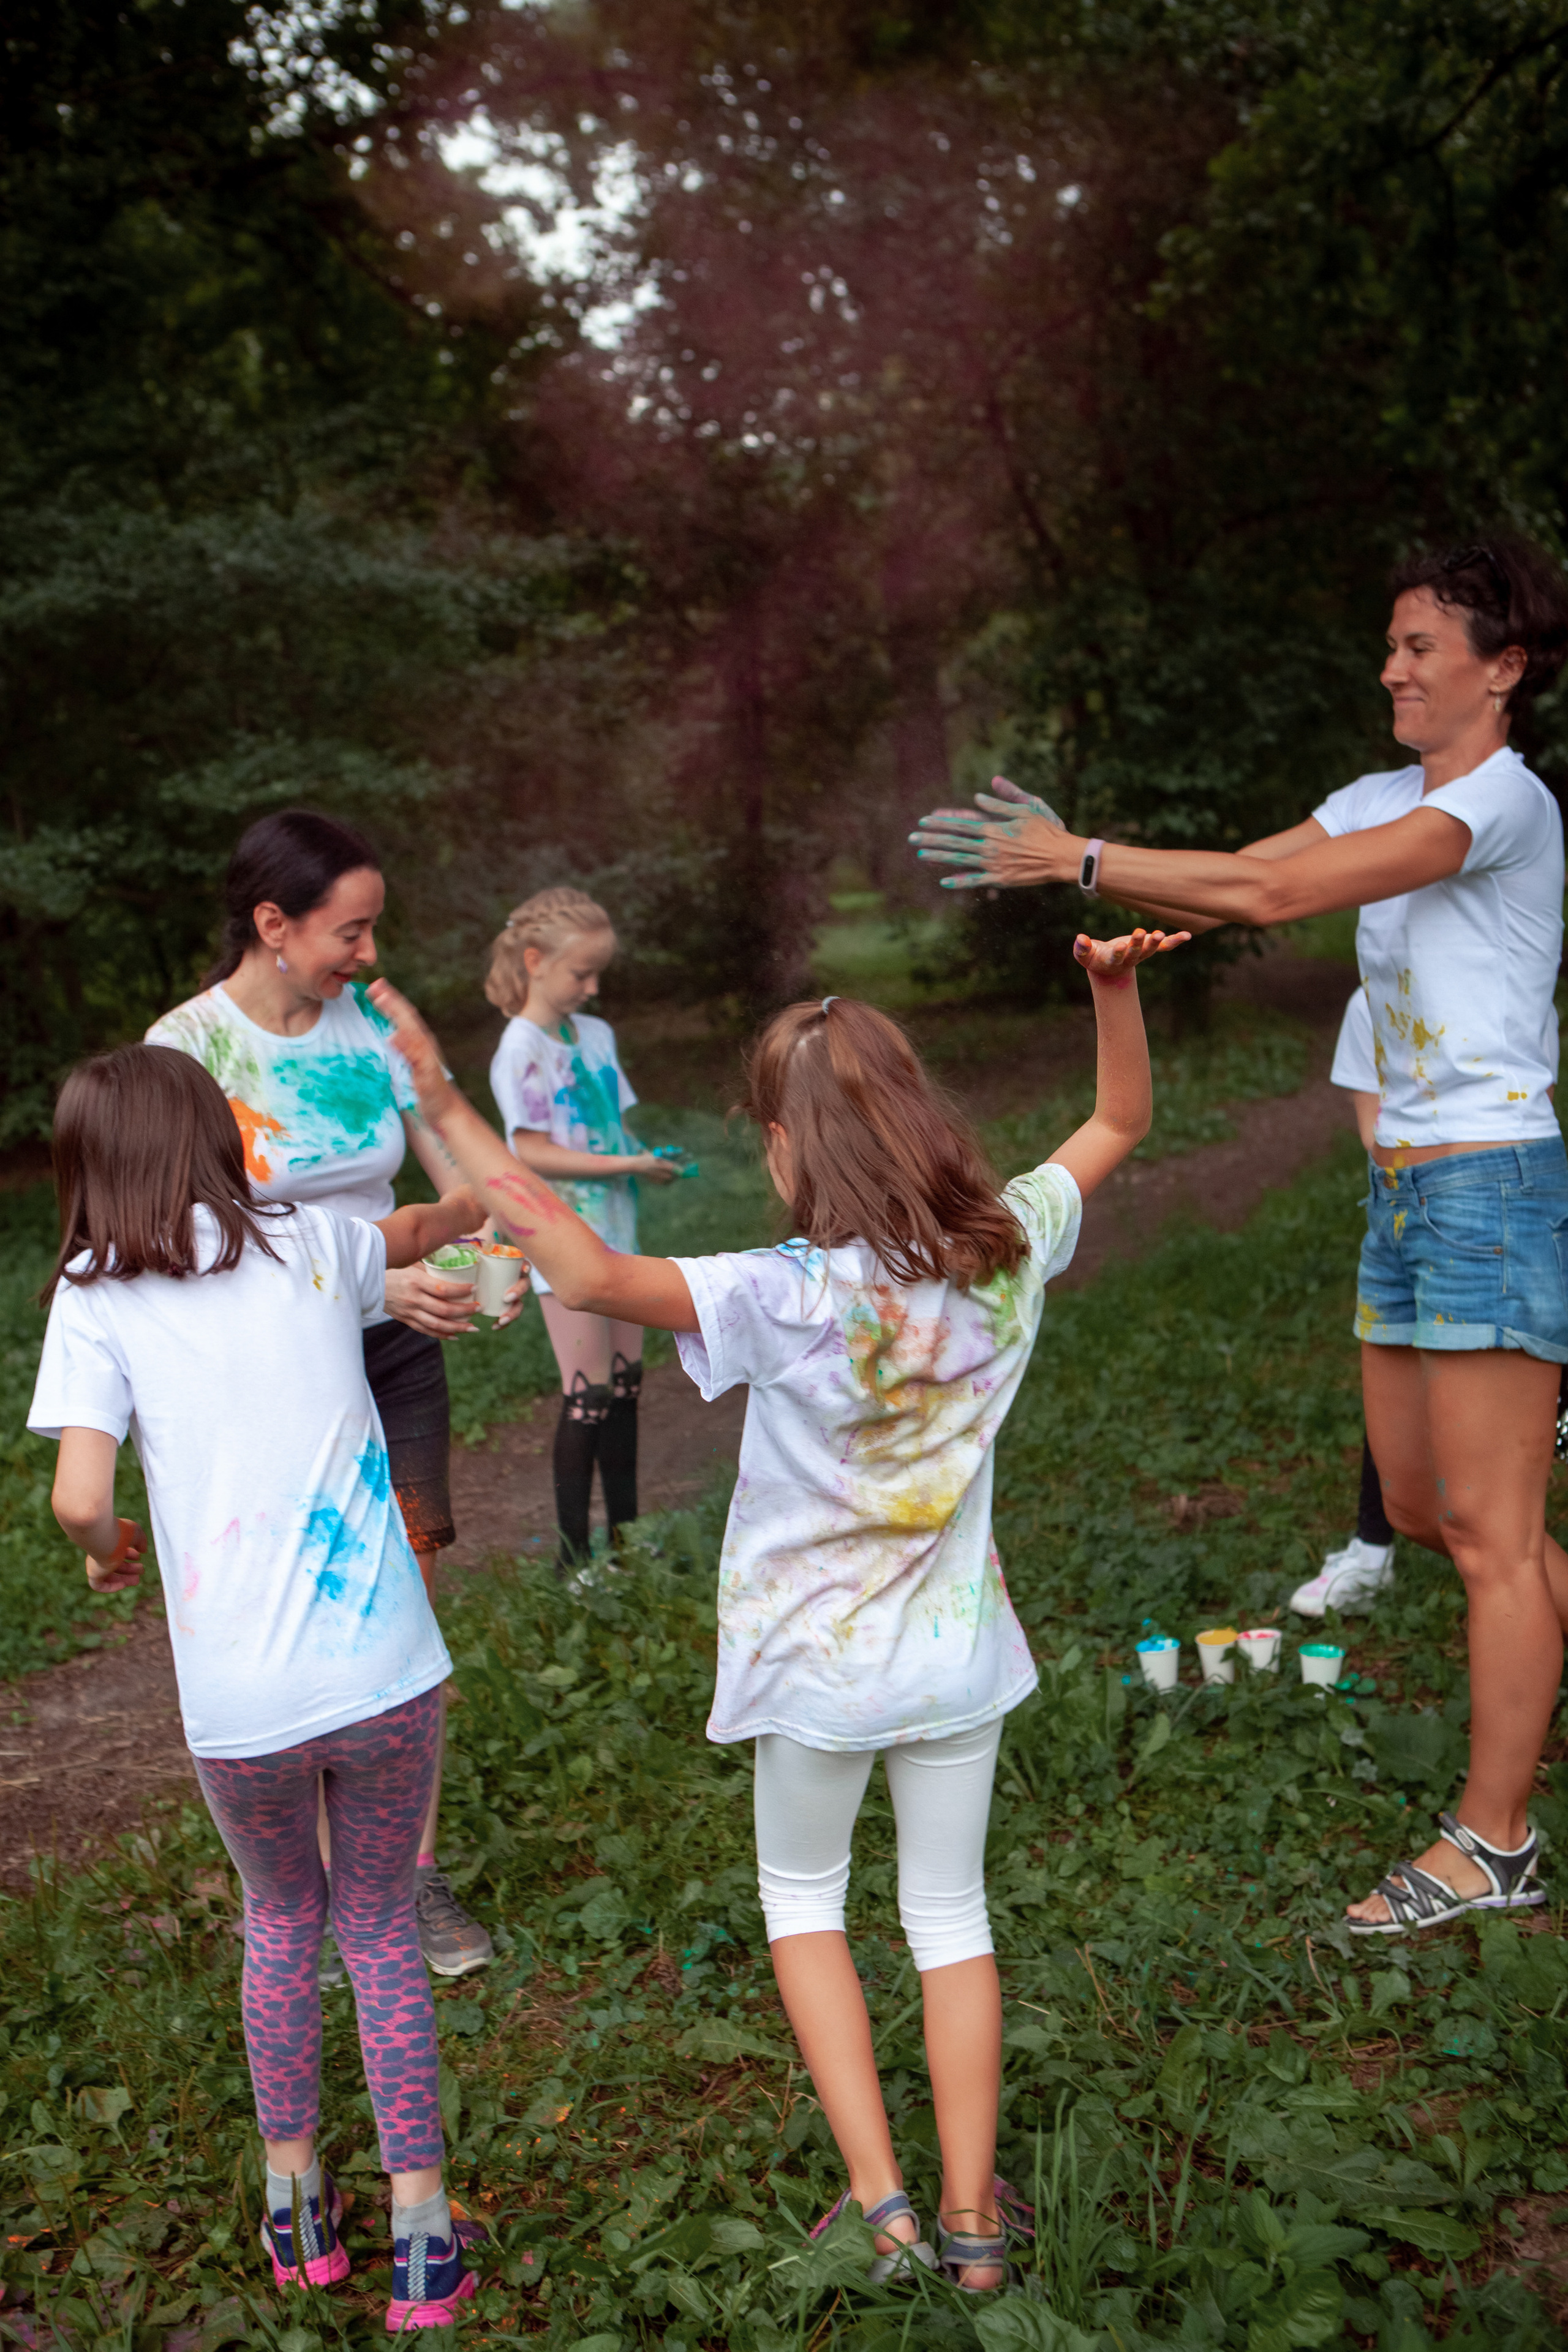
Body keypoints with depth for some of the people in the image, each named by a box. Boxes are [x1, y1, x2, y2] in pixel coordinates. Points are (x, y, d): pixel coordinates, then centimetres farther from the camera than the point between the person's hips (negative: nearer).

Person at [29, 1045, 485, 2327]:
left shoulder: (95, 1295, -2)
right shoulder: (312, 1241, 6)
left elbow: (80, 1498, -13)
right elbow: (417, 1230, 29)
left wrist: (109, 1551, 10)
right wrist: (473, 1199, 51)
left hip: (237, 1705, -1)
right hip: (386, 1672, 1)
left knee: (282, 1920, 26)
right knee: (381, 1930, 21)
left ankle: (297, 2198, 39)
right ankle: (423, 2236, 24)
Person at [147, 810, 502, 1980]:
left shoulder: (372, 1022, -1)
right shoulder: (189, 1045, -12)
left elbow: (457, 1173, 4)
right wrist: (376, 1281, -29)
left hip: (397, 1356, 4)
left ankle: (418, 1873, 21)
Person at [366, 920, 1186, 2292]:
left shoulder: (789, 1301, -29)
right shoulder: (1008, 1252, -13)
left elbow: (592, 1275, -42)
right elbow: (1120, 1122, 4)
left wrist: (448, 1109, -38)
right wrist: (1117, 987, -4)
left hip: (819, 1663, -4)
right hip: (961, 1654, 4)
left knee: (803, 1898, 22)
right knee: (951, 1914, 21)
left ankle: (882, 2199, 19)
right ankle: (972, 2218, 27)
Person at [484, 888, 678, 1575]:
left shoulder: (595, 1034, 11)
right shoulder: (521, 1049, -12)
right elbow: (532, 1153, -17)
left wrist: (650, 1156, -3)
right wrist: (627, 1165, -19)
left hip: (614, 1231, 7)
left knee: (626, 1384, 12)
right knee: (589, 1396, -5)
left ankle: (625, 1533, 25)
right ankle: (574, 1555, 6)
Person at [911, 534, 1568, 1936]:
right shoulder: (1381, 800, 15)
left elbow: (1276, 893, -23)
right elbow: (1239, 884, 5)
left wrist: (1088, 860, -20)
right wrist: (1071, 859, -9)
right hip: (1405, 1189, 9)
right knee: (1420, 1509, 14)